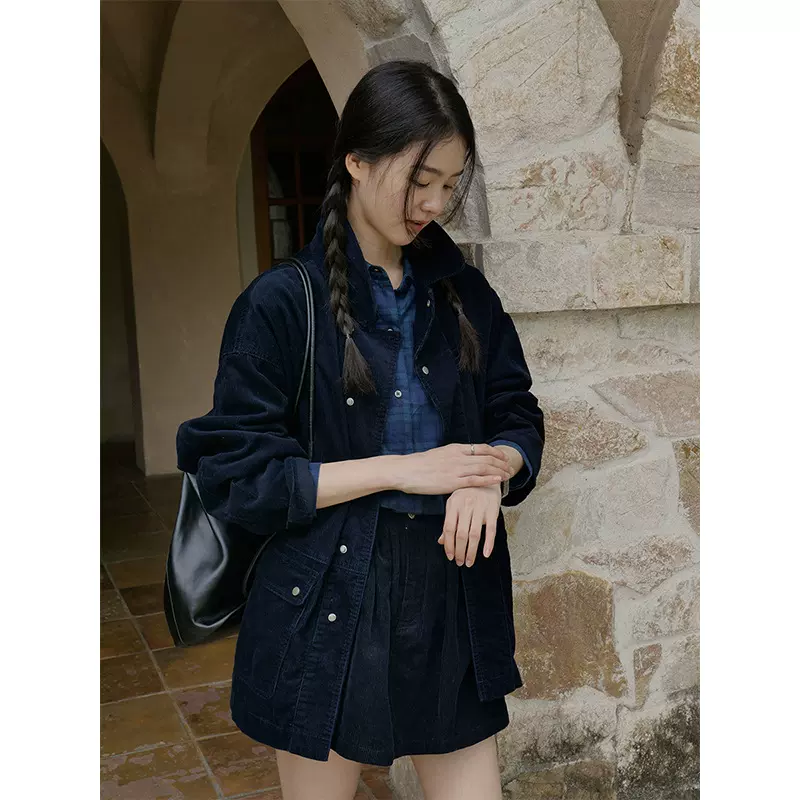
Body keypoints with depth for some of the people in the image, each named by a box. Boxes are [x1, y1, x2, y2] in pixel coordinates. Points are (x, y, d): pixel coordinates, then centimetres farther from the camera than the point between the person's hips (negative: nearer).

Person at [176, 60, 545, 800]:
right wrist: (404, 469, -18)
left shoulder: (463, 293, 4)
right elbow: (236, 475, -12)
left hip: (451, 598, 4)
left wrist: (491, 473, -15)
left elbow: (519, 417, 9)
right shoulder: (282, 303, -10)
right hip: (326, 606, -3)